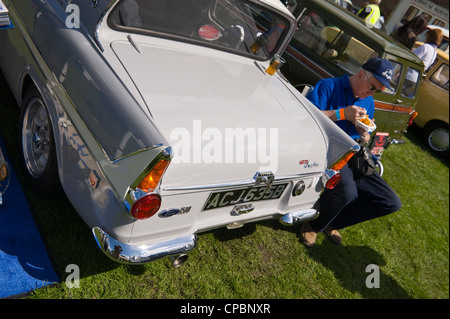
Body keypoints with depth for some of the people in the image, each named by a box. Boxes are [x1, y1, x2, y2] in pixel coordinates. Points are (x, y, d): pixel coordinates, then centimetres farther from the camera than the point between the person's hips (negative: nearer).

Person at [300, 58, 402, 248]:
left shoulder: (369, 102, 17)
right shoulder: (329, 86, -2)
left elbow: (365, 141, 21)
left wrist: (365, 132, -4)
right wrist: (342, 114, -19)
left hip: (352, 157, 7)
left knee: (392, 203, -2)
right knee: (347, 191, -38)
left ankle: (332, 222, 11)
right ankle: (314, 225, -4)